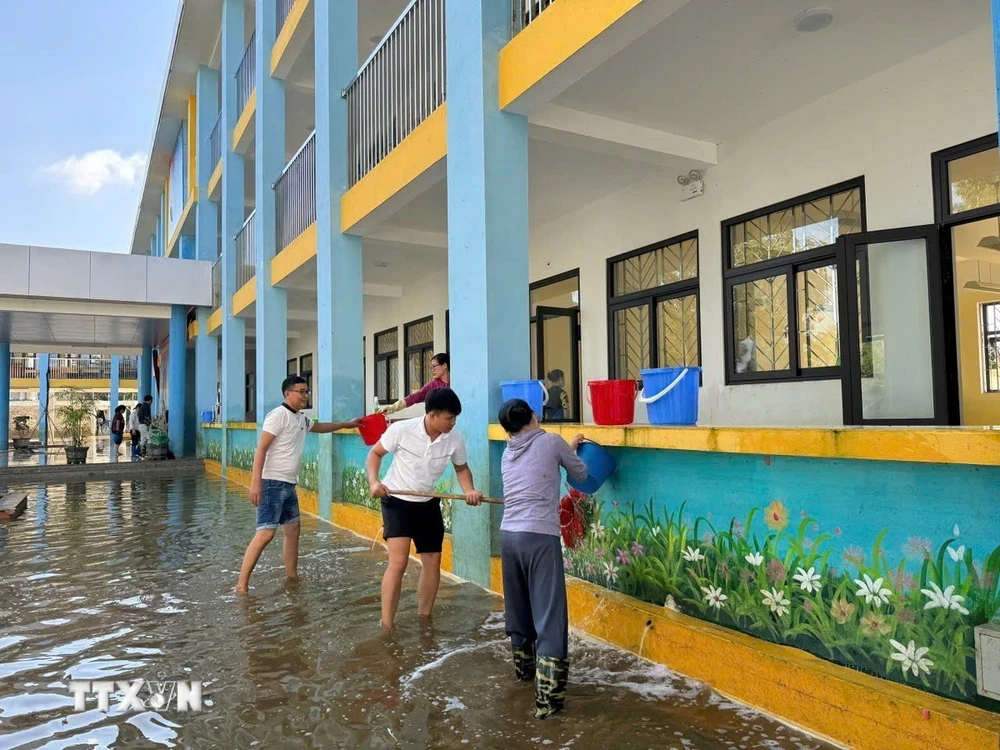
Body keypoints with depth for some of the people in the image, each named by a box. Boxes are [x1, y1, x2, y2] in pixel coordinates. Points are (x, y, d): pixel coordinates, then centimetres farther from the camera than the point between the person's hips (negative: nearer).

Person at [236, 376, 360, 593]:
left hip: (289, 485, 9)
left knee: (293, 530, 13)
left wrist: (347, 424, 40)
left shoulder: (301, 419, 13)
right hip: (273, 483, -9)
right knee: (266, 533, -14)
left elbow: (320, 427, 36)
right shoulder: (278, 415, -13)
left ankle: (292, 579, 23)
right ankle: (242, 585, -7)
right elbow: (261, 449, -18)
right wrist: (256, 482, -24)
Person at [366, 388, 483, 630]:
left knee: (433, 562, 10)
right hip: (397, 501, -5)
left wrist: (470, 490, -14)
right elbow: (375, 453, -6)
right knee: (398, 561, -15)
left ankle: (424, 620, 30)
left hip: (428, 504, 5)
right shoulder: (401, 430, -23)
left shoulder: (455, 439, -14)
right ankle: (386, 628, -4)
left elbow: (461, 467, 5)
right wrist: (373, 481, -22)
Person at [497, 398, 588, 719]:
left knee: (518, 608, 21)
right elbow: (581, 474, 14)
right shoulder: (551, 441, 1)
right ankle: (547, 697, -3)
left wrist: (568, 448, 38)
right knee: (548, 615, -2)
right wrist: (571, 452, 34)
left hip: (509, 535, 6)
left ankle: (524, 667, 40)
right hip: (540, 537, -6)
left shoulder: (507, 454, 15)